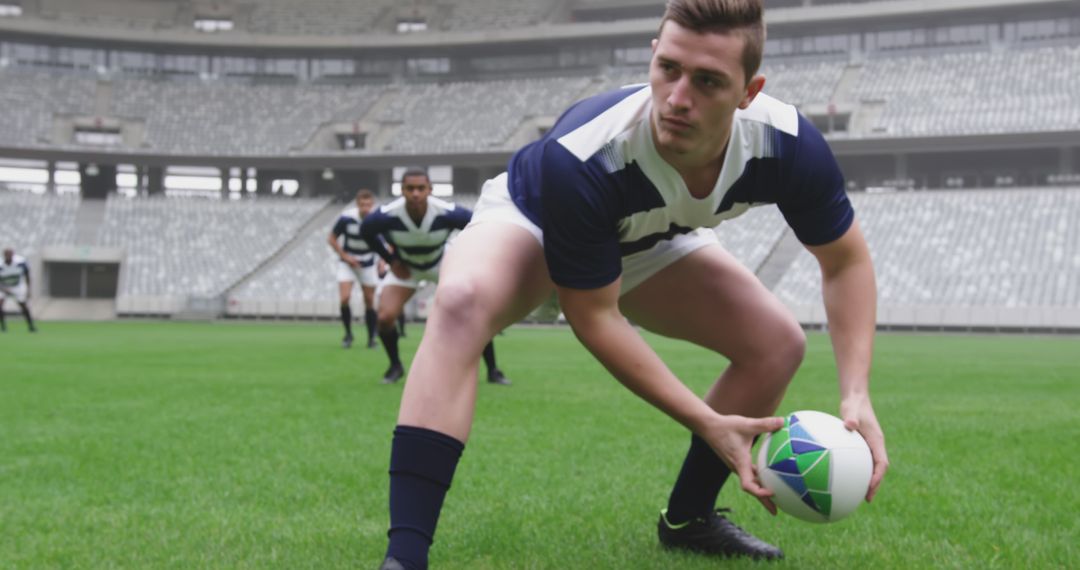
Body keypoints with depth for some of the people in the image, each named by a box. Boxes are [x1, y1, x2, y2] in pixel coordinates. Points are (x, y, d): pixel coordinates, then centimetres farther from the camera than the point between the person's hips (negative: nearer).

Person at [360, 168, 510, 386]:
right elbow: (366, 232, -7)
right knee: (385, 317, -18)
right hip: (405, 267, 0)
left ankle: (492, 370, 5)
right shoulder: (387, 216, -31)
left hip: (443, 263, 0)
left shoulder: (448, 213, -33)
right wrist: (391, 260, -9)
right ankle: (395, 366, 10)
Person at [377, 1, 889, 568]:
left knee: (779, 342, -8)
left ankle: (688, 517, 14)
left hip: (652, 242, 5)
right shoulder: (578, 158, -42)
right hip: (531, 221, -5)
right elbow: (594, 315, -31)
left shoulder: (788, 143, -31)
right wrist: (708, 423, -32)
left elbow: (846, 260, -13)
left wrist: (856, 396, -25)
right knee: (461, 300, -38)